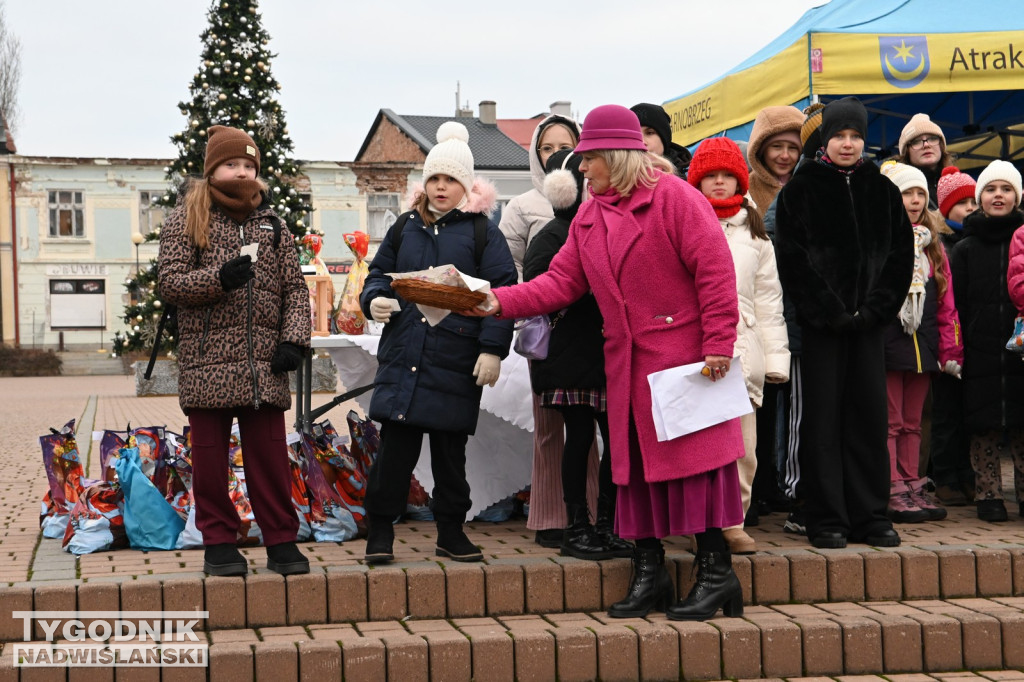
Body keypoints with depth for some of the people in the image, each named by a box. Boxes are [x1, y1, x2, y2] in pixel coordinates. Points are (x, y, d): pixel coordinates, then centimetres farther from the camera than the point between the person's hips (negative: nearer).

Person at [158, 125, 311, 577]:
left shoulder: (270, 222, 14)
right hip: (207, 362, -2)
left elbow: (295, 287, 12)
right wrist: (218, 279, -19)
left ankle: (281, 541, 12)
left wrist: (293, 339, -1)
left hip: (264, 362, 2)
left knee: (270, 455, 3)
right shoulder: (186, 219, 5)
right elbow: (169, 282, -2)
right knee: (210, 456, 4)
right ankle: (219, 543, 15)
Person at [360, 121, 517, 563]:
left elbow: (502, 292, -2)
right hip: (403, 356, 2)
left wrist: (493, 348, -10)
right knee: (395, 446, -1)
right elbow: (379, 273, 20)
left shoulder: (482, 233, 3)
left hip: (456, 359, -2)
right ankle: (380, 529, 10)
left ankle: (451, 531, 21)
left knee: (450, 449, 7)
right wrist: (375, 299, -4)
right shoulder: (405, 228, 13)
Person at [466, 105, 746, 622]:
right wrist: (500, 302, -4)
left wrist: (718, 345, -17)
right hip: (626, 361, 7)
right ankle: (648, 570, 17)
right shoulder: (589, 215, 13)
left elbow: (715, 269, -14)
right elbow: (561, 281, 9)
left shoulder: (674, 197, -9)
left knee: (694, 453, -4)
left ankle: (715, 569, 5)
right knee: (633, 458, 8)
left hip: (683, 355, -7)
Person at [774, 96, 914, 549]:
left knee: (870, 415, 5)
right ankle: (826, 520, 5)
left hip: (869, 321, 3)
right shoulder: (800, 190, 1)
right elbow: (791, 258, -5)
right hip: (820, 321, -3)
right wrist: (830, 311, -11)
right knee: (823, 418, -1)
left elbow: (901, 255, 8)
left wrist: (876, 308, -4)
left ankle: (870, 516, 12)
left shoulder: (882, 190, 11)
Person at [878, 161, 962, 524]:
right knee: (889, 422, -2)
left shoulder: (932, 245, 15)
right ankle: (893, 494, 0)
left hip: (922, 345, 6)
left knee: (912, 422, 12)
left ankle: (913, 488, 18)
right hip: (887, 344, -6)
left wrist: (950, 349, 11)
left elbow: (946, 302, 15)